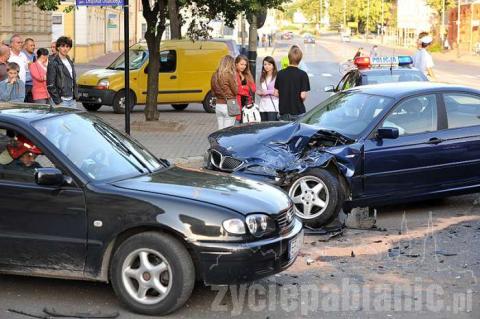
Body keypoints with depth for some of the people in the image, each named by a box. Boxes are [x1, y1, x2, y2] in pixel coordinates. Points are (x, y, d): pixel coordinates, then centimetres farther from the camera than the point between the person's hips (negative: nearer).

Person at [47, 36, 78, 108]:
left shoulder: (70, 62, 15)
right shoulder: (53, 63, -8)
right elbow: (50, 85, -12)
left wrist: (75, 95, 11)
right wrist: (58, 102, -15)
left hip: (72, 100, 7)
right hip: (62, 101, -7)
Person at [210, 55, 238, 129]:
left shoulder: (215, 75, 4)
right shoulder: (229, 75, -14)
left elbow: (213, 92, 12)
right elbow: (236, 91, -7)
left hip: (218, 106, 6)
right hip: (228, 106, -6)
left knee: (220, 130, 11)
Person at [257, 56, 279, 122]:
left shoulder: (277, 77, -6)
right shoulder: (262, 77, 17)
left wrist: (267, 92, -10)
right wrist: (259, 92, 2)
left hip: (273, 107, -6)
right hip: (263, 106, 6)